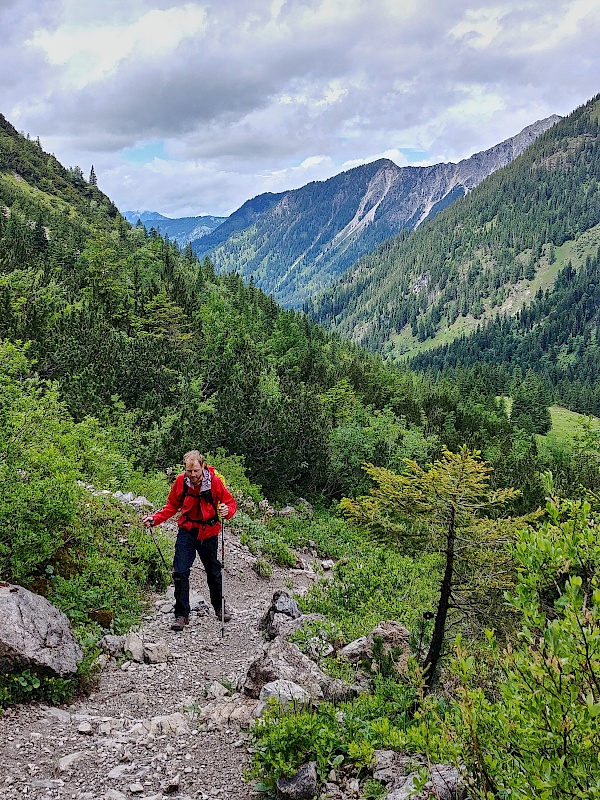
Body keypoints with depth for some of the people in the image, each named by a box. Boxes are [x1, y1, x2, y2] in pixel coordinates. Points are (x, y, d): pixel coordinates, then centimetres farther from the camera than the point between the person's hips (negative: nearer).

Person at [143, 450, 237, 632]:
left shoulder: (215, 481, -17)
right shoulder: (181, 481, -10)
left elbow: (231, 502, -9)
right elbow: (172, 506, 4)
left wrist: (227, 510, -32)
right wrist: (155, 519, -10)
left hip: (208, 532, -1)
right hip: (187, 530, 1)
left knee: (213, 571, 14)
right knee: (180, 572, -8)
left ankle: (219, 606, 38)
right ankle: (182, 614, 5)